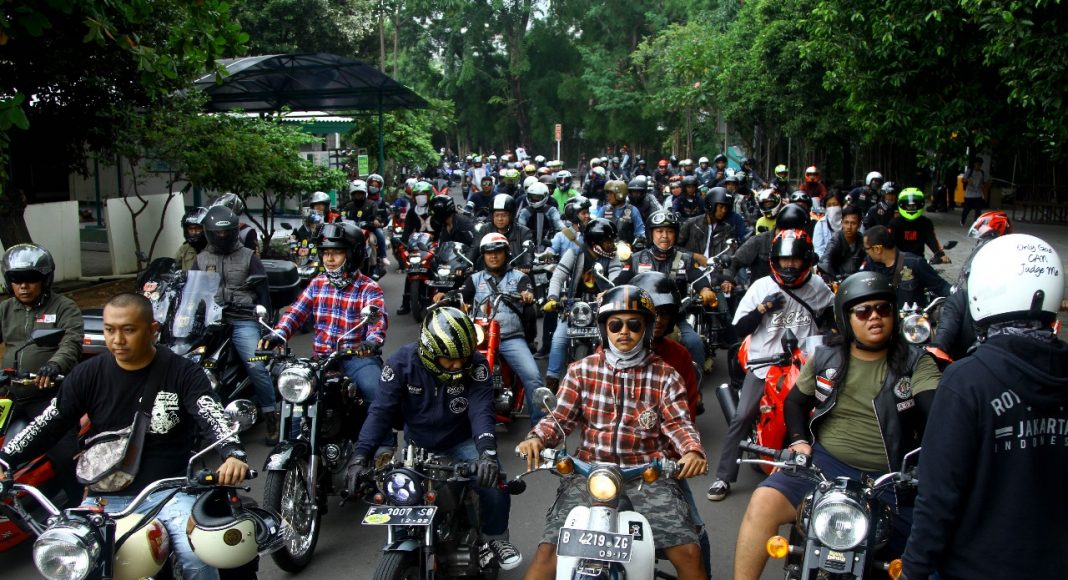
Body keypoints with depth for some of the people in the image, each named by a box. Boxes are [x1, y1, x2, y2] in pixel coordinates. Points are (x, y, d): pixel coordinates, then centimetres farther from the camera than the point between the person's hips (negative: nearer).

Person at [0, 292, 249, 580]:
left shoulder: (183, 372, -4)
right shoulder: (88, 374, 5)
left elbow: (212, 416, -17)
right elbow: (48, 423, 5)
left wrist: (233, 454, -38)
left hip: (167, 490, -3)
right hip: (105, 496, 3)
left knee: (198, 556, -27)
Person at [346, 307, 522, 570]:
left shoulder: (475, 365, -19)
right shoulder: (401, 362, -17)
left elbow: (482, 410, -27)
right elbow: (381, 411, -19)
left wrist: (487, 453, -45)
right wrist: (360, 456, -31)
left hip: (461, 444, -1)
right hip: (418, 448, 1)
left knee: (492, 479, -25)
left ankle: (496, 538, 5)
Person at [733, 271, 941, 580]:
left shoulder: (916, 362, 3)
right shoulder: (825, 358, 10)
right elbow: (795, 402, 19)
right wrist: (799, 441, 0)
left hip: (891, 481, 0)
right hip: (824, 464, 0)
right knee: (764, 502, -23)